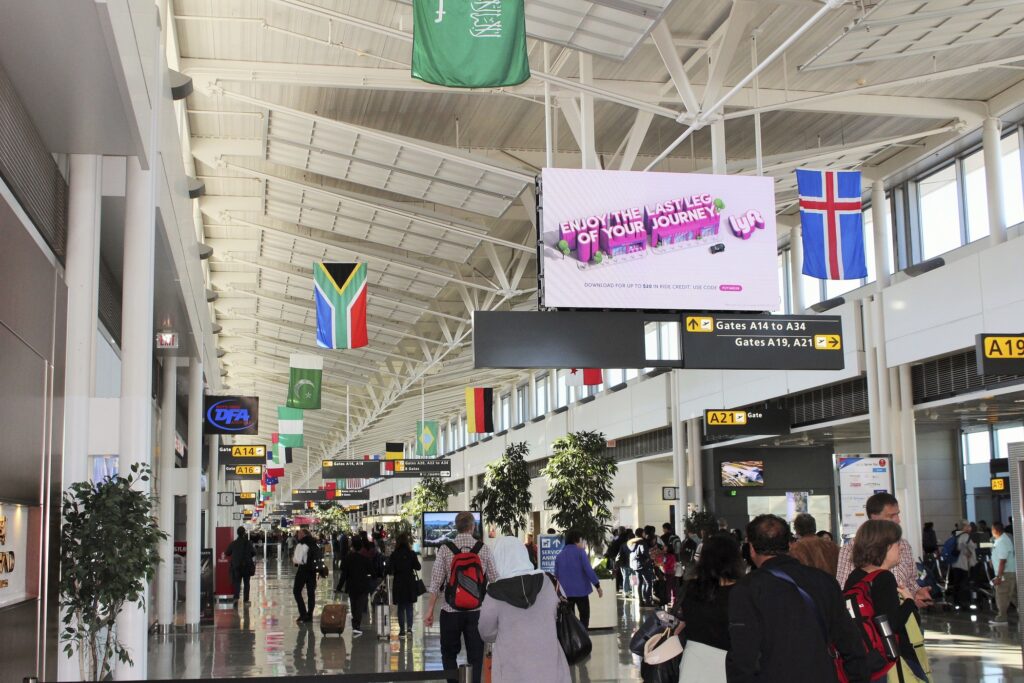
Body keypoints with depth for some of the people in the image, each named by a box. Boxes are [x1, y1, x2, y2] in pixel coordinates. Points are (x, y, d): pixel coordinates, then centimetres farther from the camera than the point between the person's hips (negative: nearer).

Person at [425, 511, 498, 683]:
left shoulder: (445, 549, -4)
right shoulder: (484, 549, -2)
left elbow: (436, 582, -6)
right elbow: (494, 581, 0)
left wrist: (430, 610, 0)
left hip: (451, 610, 0)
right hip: (477, 610, 1)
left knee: (449, 653, 15)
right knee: (475, 656, 9)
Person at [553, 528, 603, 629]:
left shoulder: (559, 556, 8)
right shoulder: (580, 552, -7)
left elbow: (556, 576, 15)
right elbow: (589, 570, -14)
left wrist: (558, 592, 28)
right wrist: (598, 586, -9)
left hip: (566, 592, 4)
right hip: (581, 590, -4)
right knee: (584, 616, 5)